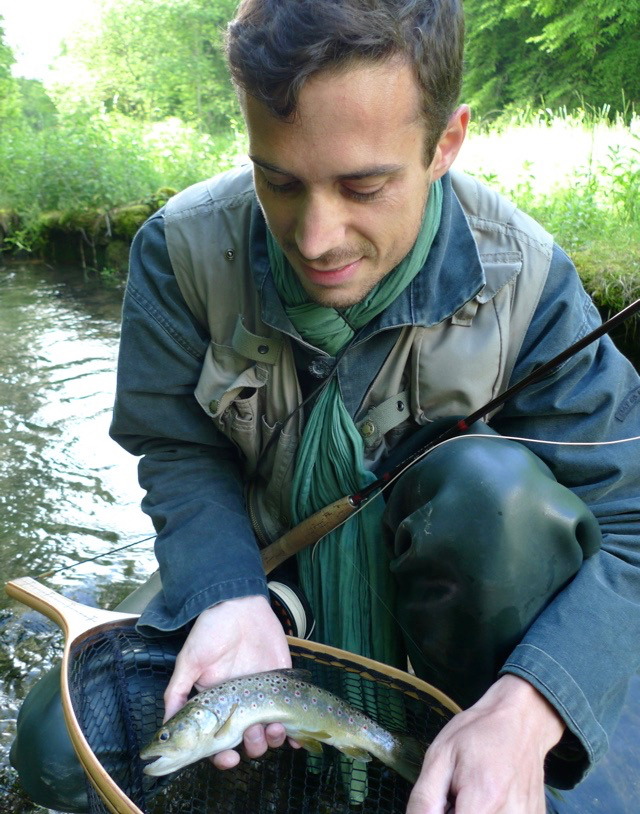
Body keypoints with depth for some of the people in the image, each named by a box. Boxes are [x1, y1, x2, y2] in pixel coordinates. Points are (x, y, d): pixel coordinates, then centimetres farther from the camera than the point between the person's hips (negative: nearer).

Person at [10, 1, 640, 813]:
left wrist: (524, 710, -40)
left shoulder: (526, 280, -22)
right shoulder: (184, 248, -18)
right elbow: (181, 455, -11)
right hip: (262, 572, 2)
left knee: (496, 481, -35)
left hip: (441, 584, -1)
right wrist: (232, 597, -31)